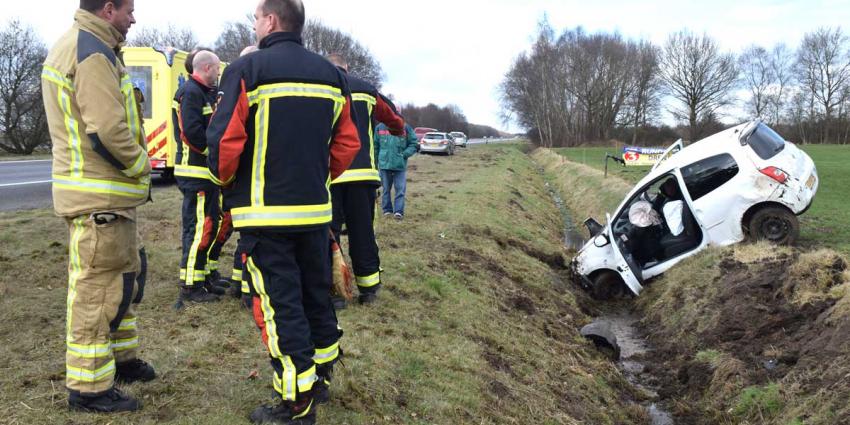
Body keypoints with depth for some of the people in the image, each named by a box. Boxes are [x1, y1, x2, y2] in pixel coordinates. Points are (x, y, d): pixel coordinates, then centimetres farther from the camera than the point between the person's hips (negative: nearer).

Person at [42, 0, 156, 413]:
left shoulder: (73, 46, 18)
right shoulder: (93, 52, -16)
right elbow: (108, 131, -26)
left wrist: (134, 168, 14)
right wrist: (141, 165, -9)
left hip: (106, 194, 11)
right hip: (100, 198, -11)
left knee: (128, 275, 21)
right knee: (97, 289, -3)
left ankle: (120, 358, 35)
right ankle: (88, 387, 8)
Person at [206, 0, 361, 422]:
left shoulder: (247, 69, -9)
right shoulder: (330, 75, 9)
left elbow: (224, 140, -14)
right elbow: (347, 143, 9)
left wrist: (226, 181, 5)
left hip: (265, 212, -6)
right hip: (316, 211, 6)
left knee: (279, 304, 1)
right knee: (317, 294, 18)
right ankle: (320, 379, 33)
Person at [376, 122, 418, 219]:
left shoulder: (406, 128, -1)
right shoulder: (380, 127, 3)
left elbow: (414, 144, 4)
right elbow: (375, 146, 10)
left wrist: (405, 154, -10)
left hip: (400, 165, -1)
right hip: (384, 164, 1)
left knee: (400, 188, -5)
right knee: (386, 188, 11)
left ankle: (398, 211, -2)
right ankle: (387, 210, 21)